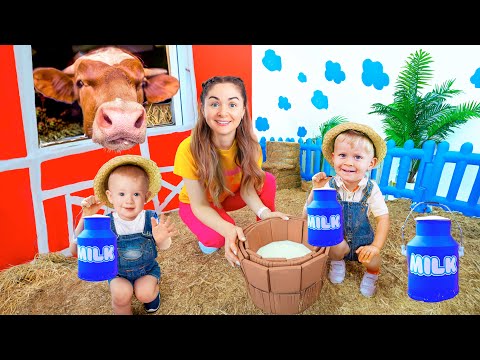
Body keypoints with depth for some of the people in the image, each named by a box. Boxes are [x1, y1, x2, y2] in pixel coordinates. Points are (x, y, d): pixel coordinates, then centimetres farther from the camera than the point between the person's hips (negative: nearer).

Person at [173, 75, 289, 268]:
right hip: (195, 203, -3)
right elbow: (200, 205, -29)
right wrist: (228, 230, -47)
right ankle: (207, 238, 5)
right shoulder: (189, 148, -34)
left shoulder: (248, 144, -25)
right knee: (217, 238, -32)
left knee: (267, 181, -22)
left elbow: (246, 187, -18)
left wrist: (264, 212, -39)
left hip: (231, 195, 3)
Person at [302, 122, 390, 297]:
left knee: (372, 260, -21)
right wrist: (316, 191, -33)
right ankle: (337, 262, 8)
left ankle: (371, 273, 16)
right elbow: (307, 216, -21)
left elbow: (383, 218, -11)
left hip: (362, 239, 1)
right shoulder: (329, 186, -21)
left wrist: (376, 246, -22)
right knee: (338, 248, -29)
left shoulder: (371, 189, -17)